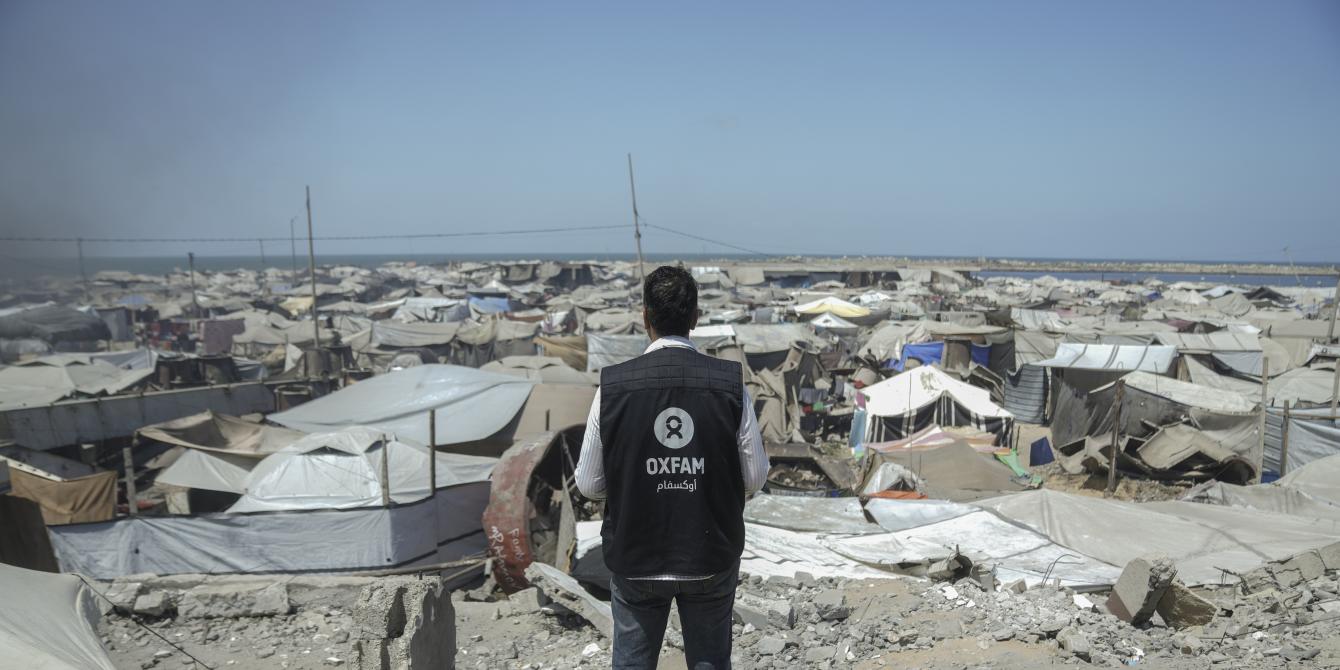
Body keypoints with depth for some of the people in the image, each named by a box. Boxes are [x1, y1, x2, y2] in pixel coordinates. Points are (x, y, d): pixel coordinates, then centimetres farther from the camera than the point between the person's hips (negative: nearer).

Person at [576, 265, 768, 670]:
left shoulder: (613, 386, -13)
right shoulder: (730, 383, -12)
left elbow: (589, 484, -6)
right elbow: (754, 479, -6)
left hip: (636, 560, 0)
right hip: (713, 557, 1)